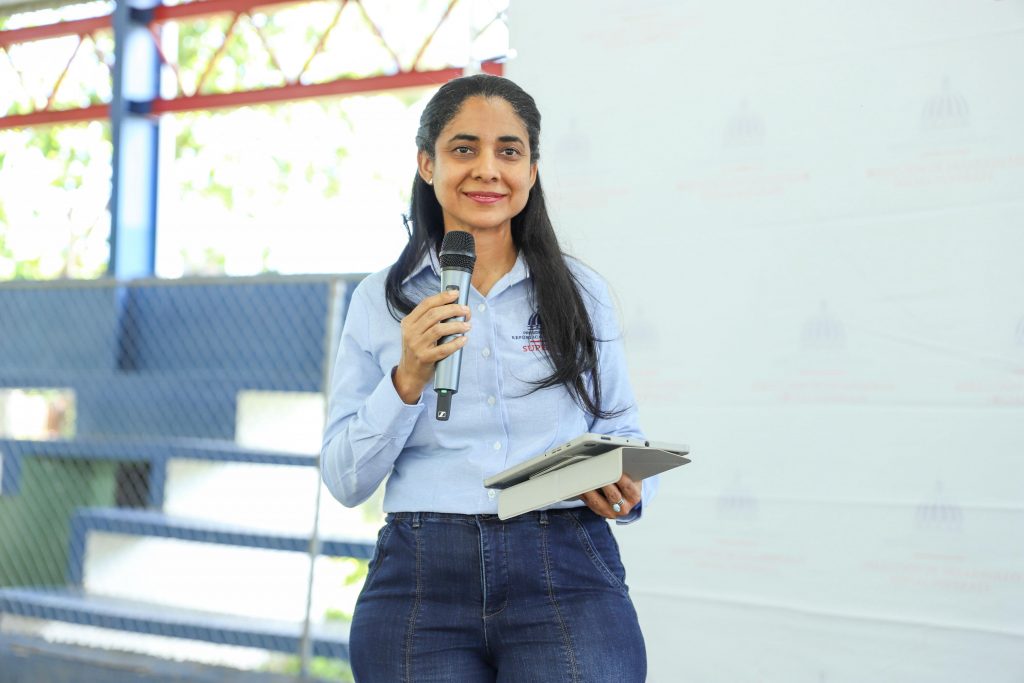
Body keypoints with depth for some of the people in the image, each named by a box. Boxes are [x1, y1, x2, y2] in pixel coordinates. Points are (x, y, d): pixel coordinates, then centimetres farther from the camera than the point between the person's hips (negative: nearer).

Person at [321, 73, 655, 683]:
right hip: (422, 582, 0)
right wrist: (408, 378, -9)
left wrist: (628, 490, -8)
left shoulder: (584, 294, 9)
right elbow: (346, 482, 5)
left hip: (566, 575, 0)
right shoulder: (380, 301, 8)